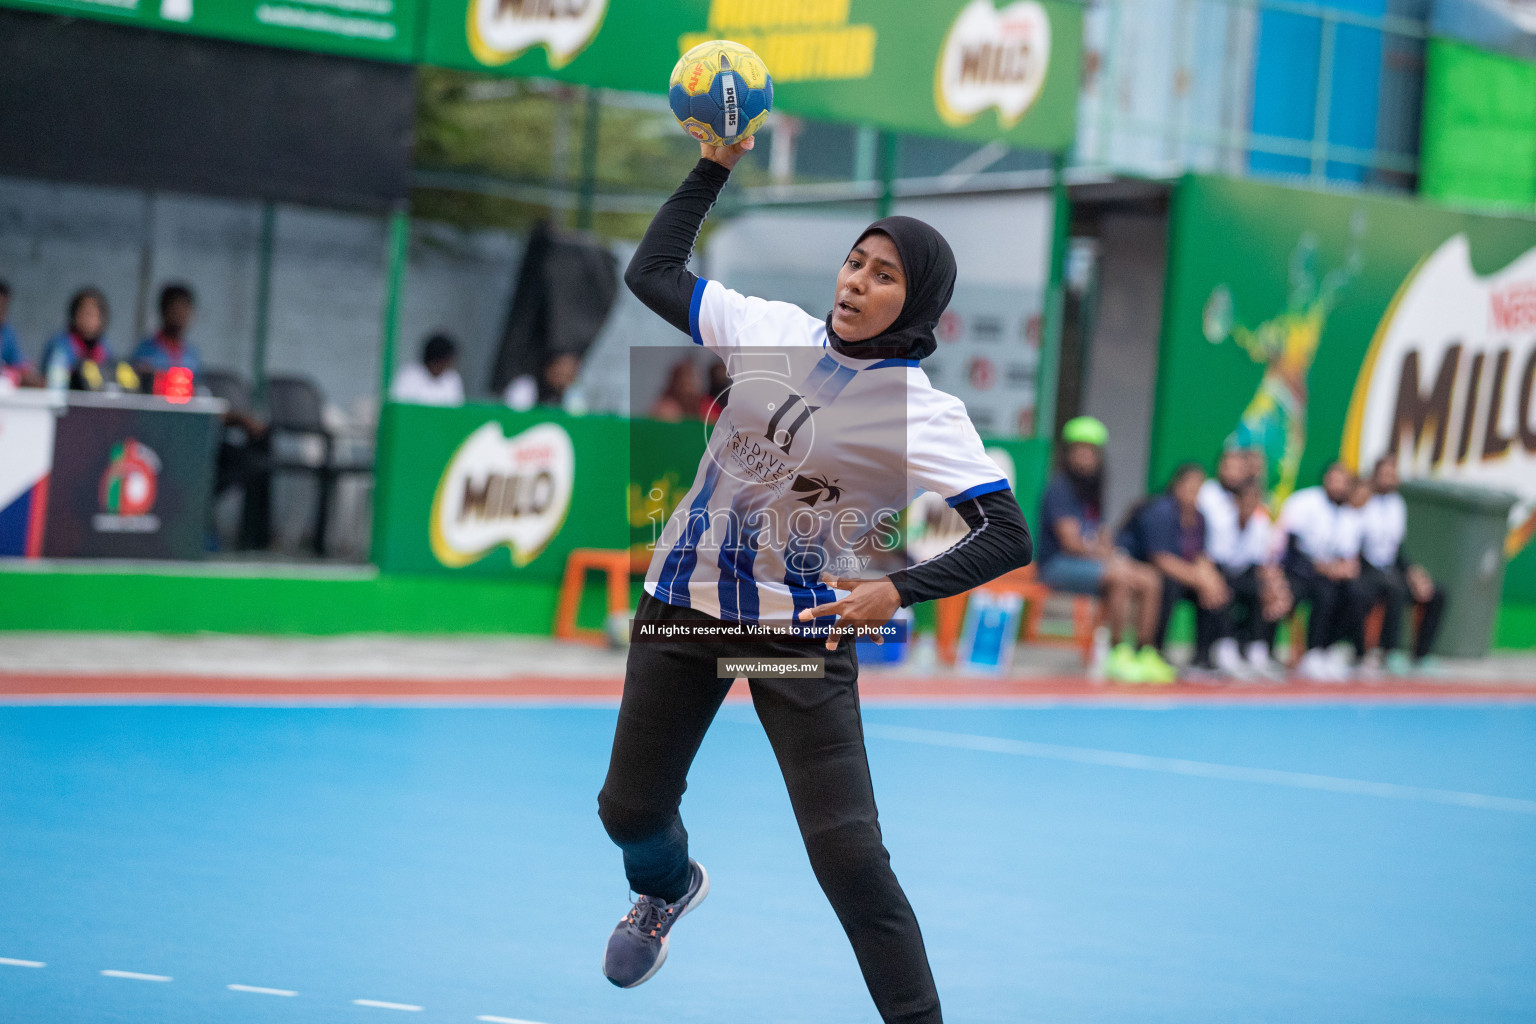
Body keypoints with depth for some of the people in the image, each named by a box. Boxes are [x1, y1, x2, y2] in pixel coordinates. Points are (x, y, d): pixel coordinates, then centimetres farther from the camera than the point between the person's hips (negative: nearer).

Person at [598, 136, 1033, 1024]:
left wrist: (899, 592, -30)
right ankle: (669, 888, 52)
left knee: (847, 854, -13)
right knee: (629, 810, 17)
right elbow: (653, 273, 10)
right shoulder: (776, 331, 0)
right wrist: (716, 165, 4)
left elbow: (1010, 537, -20)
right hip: (685, 605, 5)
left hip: (804, 629, -4)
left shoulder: (927, 415, -13)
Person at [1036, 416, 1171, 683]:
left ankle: (1144, 654, -8)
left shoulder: (1092, 491, 16)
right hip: (1057, 564, -9)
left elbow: (1103, 541, 15)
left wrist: (1114, 556, -7)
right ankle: (1117, 655, -25)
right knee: (1120, 577, -31)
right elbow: (1071, 542, -18)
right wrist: (1109, 559, -15)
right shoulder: (1060, 488, -11)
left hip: (1092, 561, 9)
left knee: (1150, 580, -7)